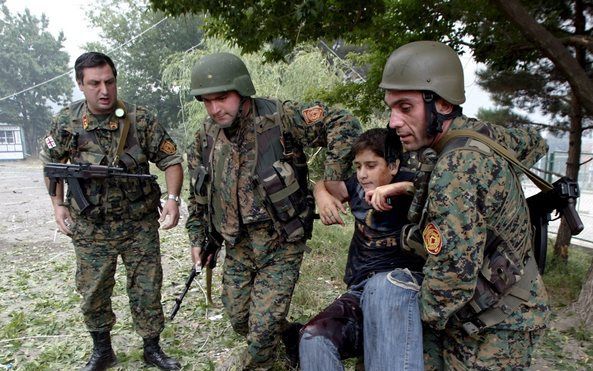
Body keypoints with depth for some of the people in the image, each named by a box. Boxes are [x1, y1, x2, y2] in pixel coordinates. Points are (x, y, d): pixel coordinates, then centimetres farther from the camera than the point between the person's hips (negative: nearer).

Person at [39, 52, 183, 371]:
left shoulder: (141, 119, -11)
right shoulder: (66, 122, -6)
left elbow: (171, 160, -7)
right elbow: (51, 162, 10)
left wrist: (173, 198, -21)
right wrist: (58, 205, 2)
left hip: (140, 224, -1)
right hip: (90, 227, 2)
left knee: (146, 290, 9)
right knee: (93, 293, 14)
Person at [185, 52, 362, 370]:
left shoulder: (280, 118, -20)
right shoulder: (206, 135, -1)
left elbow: (343, 124, -22)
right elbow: (198, 192, 11)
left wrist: (331, 184, -25)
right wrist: (197, 238, 11)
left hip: (280, 245, -5)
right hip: (237, 247, 6)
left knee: (264, 323, 0)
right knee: (237, 317, 16)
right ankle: (288, 344, 46)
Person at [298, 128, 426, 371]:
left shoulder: (406, 185, -1)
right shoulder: (358, 186, 14)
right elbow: (322, 184, 27)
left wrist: (397, 188, -28)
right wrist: (322, 195, 4)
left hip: (401, 285, -4)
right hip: (359, 291, 5)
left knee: (384, 286, -43)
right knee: (313, 340, -26)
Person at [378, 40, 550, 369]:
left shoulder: (457, 171, -31)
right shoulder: (480, 131, -2)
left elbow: (452, 275, -29)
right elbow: (535, 144, 20)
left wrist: (426, 320, -11)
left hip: (496, 327, -8)